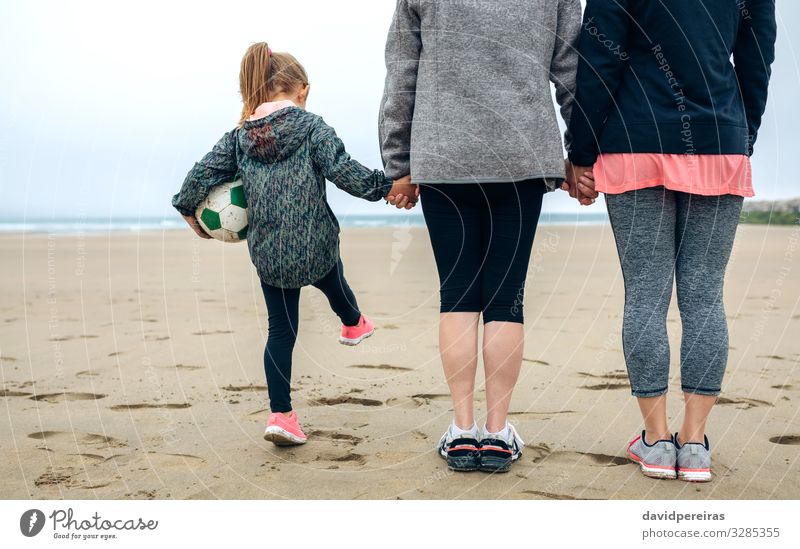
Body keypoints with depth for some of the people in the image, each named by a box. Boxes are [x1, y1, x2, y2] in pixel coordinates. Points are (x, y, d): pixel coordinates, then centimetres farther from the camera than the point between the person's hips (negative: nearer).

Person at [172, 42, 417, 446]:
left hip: (267, 254, 2)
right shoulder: (311, 127, -8)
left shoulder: (239, 137, 3)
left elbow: (202, 174, 4)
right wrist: (387, 187, -9)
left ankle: (281, 414, 6)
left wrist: (189, 209, 20)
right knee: (333, 281, 32)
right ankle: (354, 325, 64)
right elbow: (343, 170, -16)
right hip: (314, 248, -2)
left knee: (280, 330, 11)